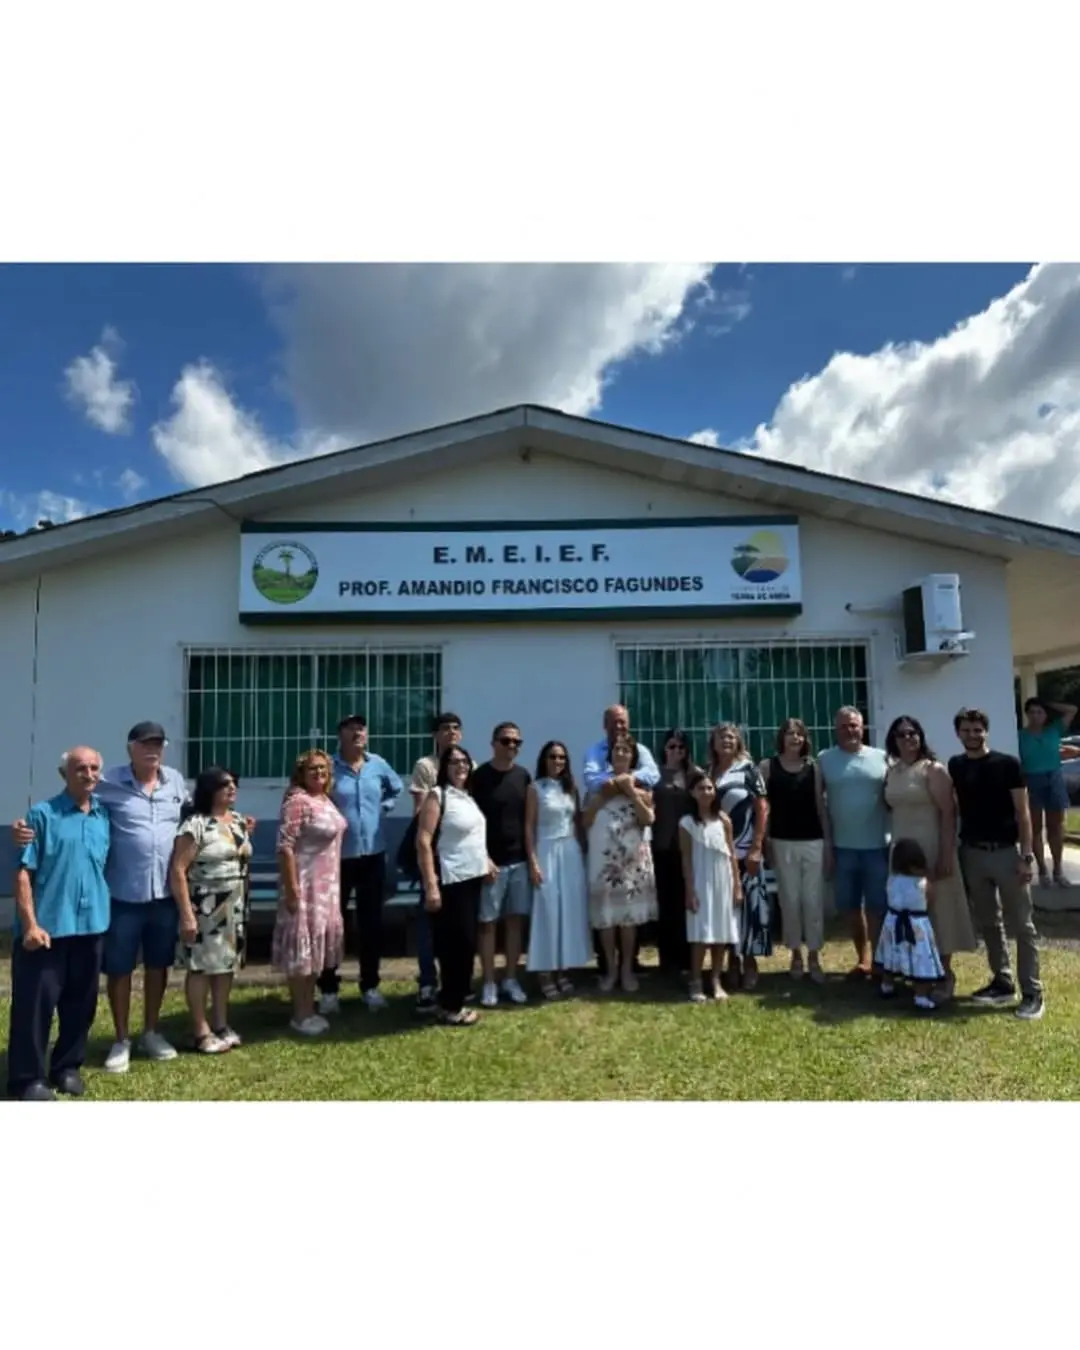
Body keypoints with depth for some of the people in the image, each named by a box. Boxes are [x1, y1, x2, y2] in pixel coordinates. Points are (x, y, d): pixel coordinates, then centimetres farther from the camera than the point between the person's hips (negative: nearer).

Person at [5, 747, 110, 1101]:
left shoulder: (105, 816, 7)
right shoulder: (42, 814, -6)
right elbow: (23, 872, -8)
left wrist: (107, 912, 8)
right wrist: (30, 924, -13)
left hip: (92, 925, 5)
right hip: (48, 926, -4)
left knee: (81, 1003, 13)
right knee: (36, 1003, 3)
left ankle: (67, 1067, 29)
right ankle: (28, 1078, 17)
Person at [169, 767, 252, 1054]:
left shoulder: (239, 820, 9)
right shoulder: (196, 824, -14)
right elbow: (177, 870, -16)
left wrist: (245, 905, 16)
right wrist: (186, 914, -19)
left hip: (235, 907, 7)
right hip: (205, 908, -7)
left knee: (227, 964, 13)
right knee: (202, 967, 2)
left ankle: (221, 1024, 26)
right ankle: (202, 1033, 13)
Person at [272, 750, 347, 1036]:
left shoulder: (326, 799, 10)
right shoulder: (297, 801, -17)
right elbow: (285, 847, -21)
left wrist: (333, 884, 16)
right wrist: (292, 888, -24)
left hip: (327, 885, 9)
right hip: (305, 886, -9)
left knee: (316, 944, 15)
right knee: (302, 947, 1)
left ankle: (310, 1009, 27)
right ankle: (300, 1015, 12)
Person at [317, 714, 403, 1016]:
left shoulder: (378, 765, 3)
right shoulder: (329, 767, -11)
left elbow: (396, 788, 21)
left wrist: (383, 808, 8)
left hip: (373, 854, 4)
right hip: (338, 856, -4)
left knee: (371, 922, 11)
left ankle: (370, 986, 23)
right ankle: (329, 989, 18)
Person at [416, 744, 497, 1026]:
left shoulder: (468, 796, 12)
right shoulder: (437, 796, -13)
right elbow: (423, 842, -19)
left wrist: (486, 861, 13)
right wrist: (431, 885, -24)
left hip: (472, 878, 8)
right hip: (451, 881, -8)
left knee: (466, 942, 14)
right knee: (458, 943, -2)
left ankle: (456, 999, 28)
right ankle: (450, 1007, 12)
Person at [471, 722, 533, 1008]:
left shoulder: (523, 776, 7)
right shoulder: (479, 777, -7)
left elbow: (529, 819, 12)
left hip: (520, 860, 5)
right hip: (491, 861, -4)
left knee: (516, 919, 9)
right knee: (488, 922, 3)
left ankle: (511, 979, 21)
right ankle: (489, 984, 13)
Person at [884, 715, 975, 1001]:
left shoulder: (933, 769, -8)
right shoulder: (891, 772, 9)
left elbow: (949, 814, -13)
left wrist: (946, 855, -18)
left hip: (931, 849, -6)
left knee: (937, 909, 3)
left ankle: (945, 973, 15)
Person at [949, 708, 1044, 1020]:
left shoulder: (1007, 764, -5)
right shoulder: (955, 767, 5)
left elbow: (1022, 812, -6)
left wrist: (1026, 856, -11)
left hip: (1006, 852, -4)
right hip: (972, 853, 4)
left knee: (1021, 925, 2)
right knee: (989, 924, 13)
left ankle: (1033, 993, 8)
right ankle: (1003, 983, 25)